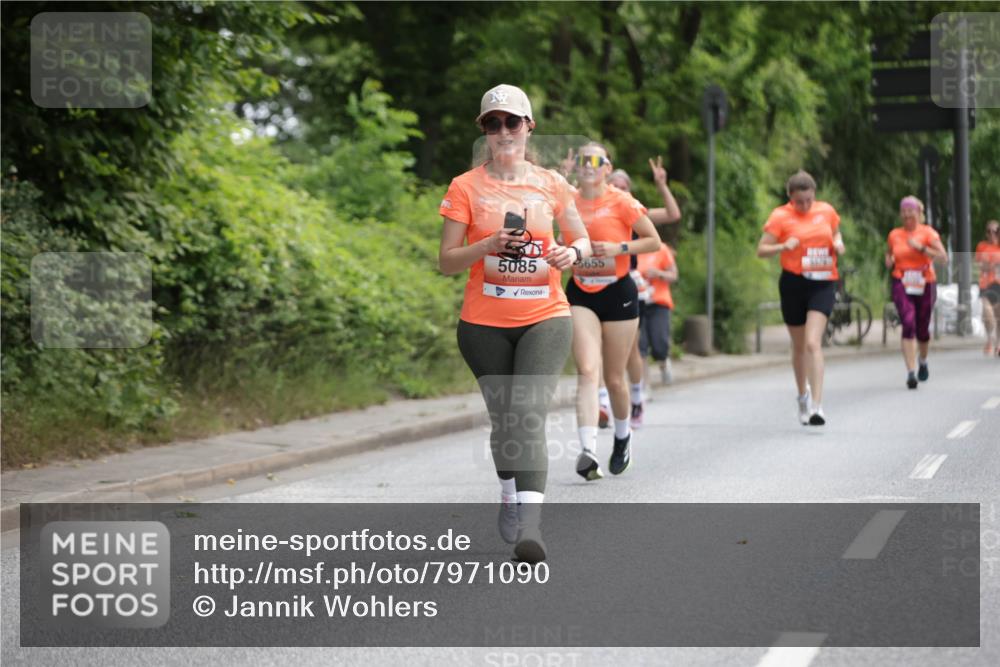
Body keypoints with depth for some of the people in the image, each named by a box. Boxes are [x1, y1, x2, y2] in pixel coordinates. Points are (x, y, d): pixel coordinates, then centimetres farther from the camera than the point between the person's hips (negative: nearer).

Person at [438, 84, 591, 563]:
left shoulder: (551, 185, 5)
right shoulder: (466, 187, 0)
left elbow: (582, 239, 17)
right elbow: (446, 261, -1)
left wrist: (573, 253, -7)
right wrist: (488, 246, -19)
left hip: (545, 318, -1)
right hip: (484, 324, 1)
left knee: (529, 412, -18)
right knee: (503, 416, 11)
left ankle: (529, 525, -27)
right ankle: (509, 497, 38)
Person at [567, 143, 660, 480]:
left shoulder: (621, 202, -6)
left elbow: (654, 241, -4)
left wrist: (619, 248, -16)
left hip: (617, 293, -2)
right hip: (580, 294, 2)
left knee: (614, 378, 7)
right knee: (587, 370, -16)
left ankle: (622, 435, 36)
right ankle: (588, 450, -25)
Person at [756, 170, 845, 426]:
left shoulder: (827, 211, 6)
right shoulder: (780, 216, -3)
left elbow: (836, 233, 25)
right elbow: (761, 249, -3)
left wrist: (839, 244, 2)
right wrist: (784, 246, -22)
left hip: (823, 283, 0)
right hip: (793, 283, 0)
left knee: (813, 343, -16)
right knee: (799, 346, 11)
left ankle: (816, 406, -20)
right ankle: (803, 395, 35)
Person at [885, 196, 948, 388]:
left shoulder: (928, 232, -2)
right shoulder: (894, 235, 8)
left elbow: (943, 256, -12)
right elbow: (889, 253, 28)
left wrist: (921, 248, -21)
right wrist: (888, 261, 6)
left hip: (925, 285, 0)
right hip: (902, 285, 0)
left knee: (922, 329, 10)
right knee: (908, 325, -19)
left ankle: (923, 361, 42)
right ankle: (911, 372, -21)